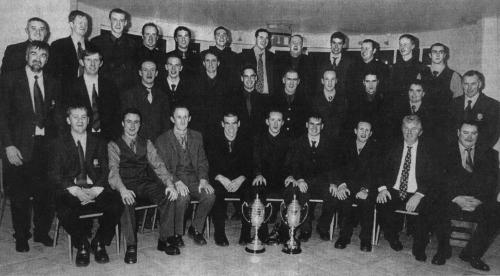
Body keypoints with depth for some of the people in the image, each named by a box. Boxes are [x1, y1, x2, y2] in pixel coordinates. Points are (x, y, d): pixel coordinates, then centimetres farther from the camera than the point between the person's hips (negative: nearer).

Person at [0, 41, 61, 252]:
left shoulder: (53, 84, 11)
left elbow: (57, 117, 10)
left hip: (46, 146, 2)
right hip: (20, 146, -2)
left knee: (45, 193, 5)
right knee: (19, 195, 6)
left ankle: (42, 232, 23)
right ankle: (21, 237, 22)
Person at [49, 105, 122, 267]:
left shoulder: (99, 143, 16)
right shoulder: (58, 145, 11)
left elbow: (106, 171, 7)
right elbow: (54, 175, 1)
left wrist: (96, 190, -13)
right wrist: (75, 191, -15)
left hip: (96, 190, 1)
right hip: (71, 191, -1)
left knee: (116, 205, -28)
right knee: (64, 211, -34)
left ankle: (99, 243, -3)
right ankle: (81, 245, -5)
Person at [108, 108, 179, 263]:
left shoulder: (147, 144, 17)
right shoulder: (114, 146, 6)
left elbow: (158, 166, 6)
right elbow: (113, 171, -9)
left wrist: (169, 183, -13)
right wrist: (122, 189, -30)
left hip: (146, 184, 3)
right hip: (126, 186, -3)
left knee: (169, 197, -24)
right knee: (126, 203, -37)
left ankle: (163, 241, -12)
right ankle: (131, 246, -24)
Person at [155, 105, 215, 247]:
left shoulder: (197, 137, 13)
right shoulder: (163, 140, 1)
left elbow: (202, 162, 11)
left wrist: (203, 179, -9)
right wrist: (177, 182, -23)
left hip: (194, 179, 3)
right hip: (173, 180, -3)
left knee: (210, 195, -24)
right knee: (182, 197, -33)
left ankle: (196, 229, 0)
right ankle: (175, 234, -9)